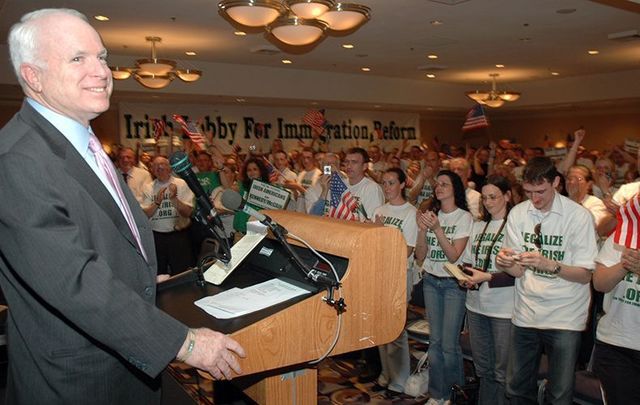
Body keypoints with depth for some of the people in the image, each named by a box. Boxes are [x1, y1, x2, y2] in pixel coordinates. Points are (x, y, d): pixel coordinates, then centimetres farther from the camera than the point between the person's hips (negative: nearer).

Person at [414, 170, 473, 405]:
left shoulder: (464, 218, -7)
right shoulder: (431, 215, 6)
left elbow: (454, 255, -15)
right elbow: (420, 256, 3)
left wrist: (437, 228, -22)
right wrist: (422, 229, -11)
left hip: (453, 283, -4)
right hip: (431, 281, 4)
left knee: (449, 343, -3)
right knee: (435, 341, 9)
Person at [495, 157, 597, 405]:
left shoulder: (578, 215, -10)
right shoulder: (518, 213, 0)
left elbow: (585, 275, -10)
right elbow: (519, 271, 0)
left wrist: (550, 265, -27)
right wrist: (507, 263, -22)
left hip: (564, 317, -3)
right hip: (526, 313, 3)